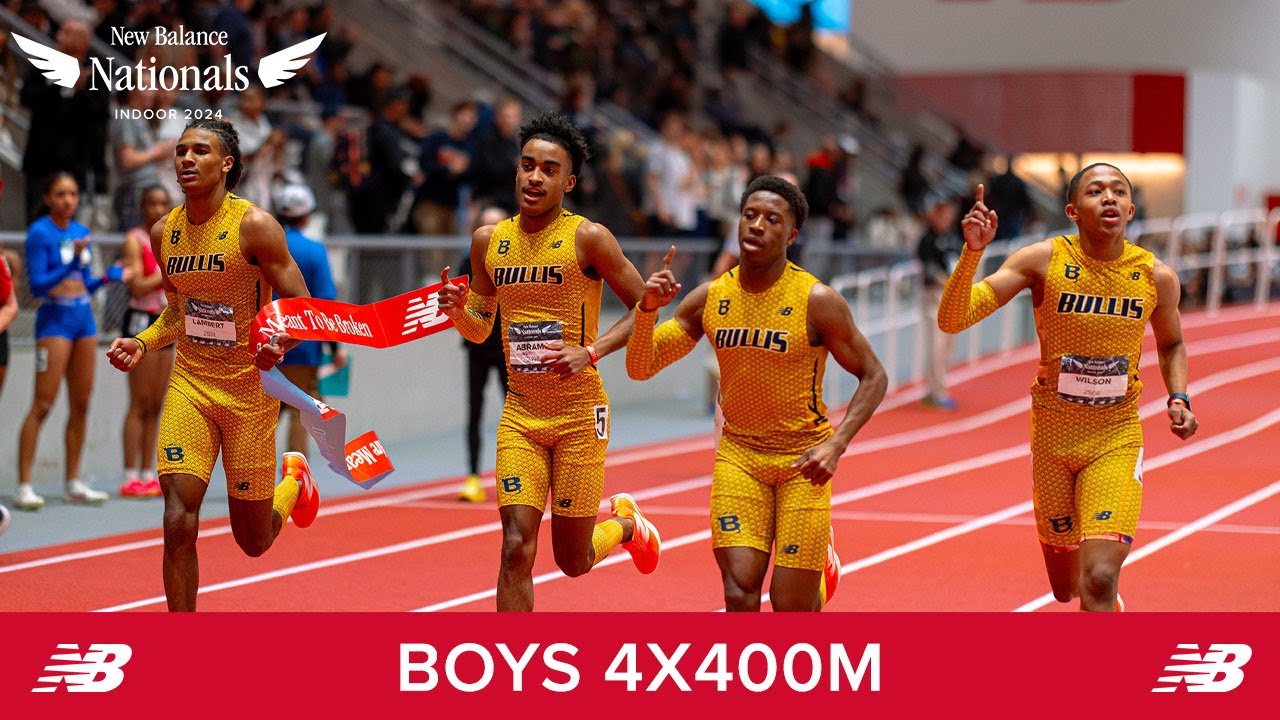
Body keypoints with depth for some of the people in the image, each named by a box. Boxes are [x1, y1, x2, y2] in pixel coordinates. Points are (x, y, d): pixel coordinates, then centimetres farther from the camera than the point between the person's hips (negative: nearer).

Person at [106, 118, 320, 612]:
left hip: (250, 390, -3)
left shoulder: (253, 226, -13)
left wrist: (279, 344, -30)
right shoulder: (164, 233, 4)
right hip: (190, 385, 4)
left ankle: (293, 481, 41)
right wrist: (142, 344, 1)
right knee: (178, 522, -13)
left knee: (253, 540, 8)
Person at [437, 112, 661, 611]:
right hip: (520, 414, 3)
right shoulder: (489, 241, 5)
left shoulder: (588, 238, -9)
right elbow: (480, 329, 16)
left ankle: (624, 522, 40)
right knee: (517, 547, -10)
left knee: (573, 561, 7)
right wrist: (457, 311, -7)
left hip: (579, 413, -3)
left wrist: (590, 352, -18)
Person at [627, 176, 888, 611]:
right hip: (738, 455, 3)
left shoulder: (817, 301, -11)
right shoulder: (710, 299, 0)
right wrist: (647, 310, -16)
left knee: (792, 607, -2)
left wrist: (836, 445, -19)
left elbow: (873, 376, -5)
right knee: (739, 594, -13)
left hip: (803, 460, -3)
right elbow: (640, 368, 3)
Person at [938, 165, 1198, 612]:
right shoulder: (1043, 261, -11)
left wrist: (1178, 398, -1)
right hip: (1052, 436, 0)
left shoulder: (1156, 277, -5)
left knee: (1099, 580, -18)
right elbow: (951, 321, -17)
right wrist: (972, 252, -32)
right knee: (1066, 588, 14)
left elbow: (1170, 344, 17)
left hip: (1116, 439, 0)